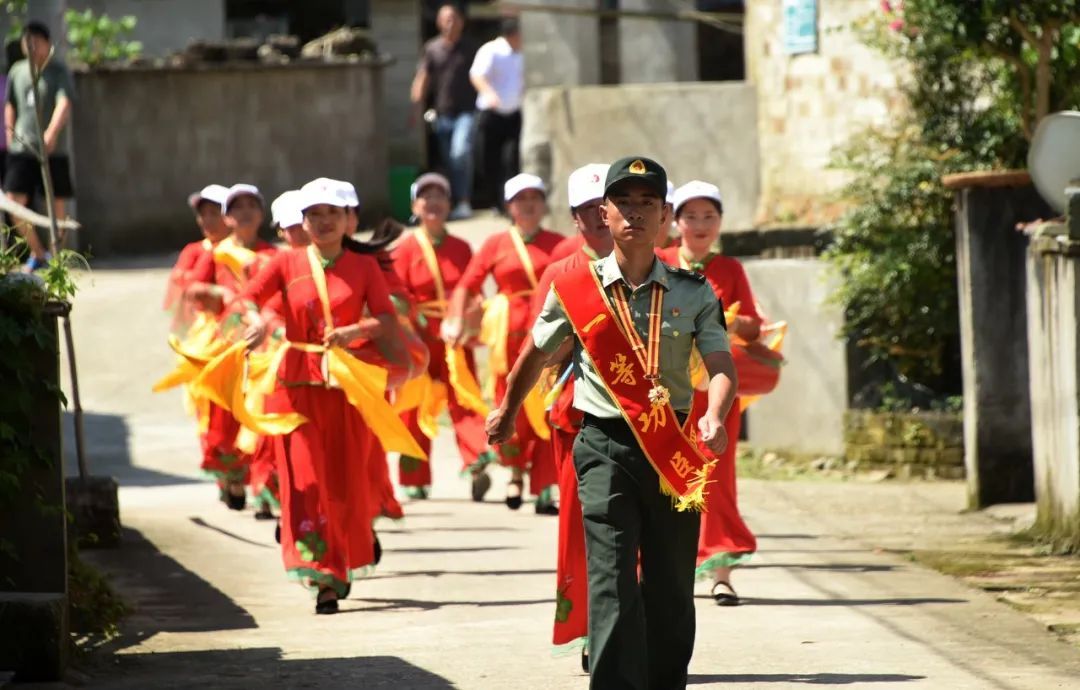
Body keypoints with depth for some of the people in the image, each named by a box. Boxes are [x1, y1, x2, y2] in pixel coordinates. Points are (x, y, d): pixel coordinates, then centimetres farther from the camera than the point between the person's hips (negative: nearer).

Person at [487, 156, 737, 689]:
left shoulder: (694, 293, 2)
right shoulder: (576, 289, 1)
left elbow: (721, 365, -10)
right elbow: (536, 356, 18)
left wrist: (714, 417, -31)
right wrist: (507, 413, 32)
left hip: (673, 448, 2)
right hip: (605, 446, -2)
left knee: (670, 590, 9)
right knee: (613, 583, -14)